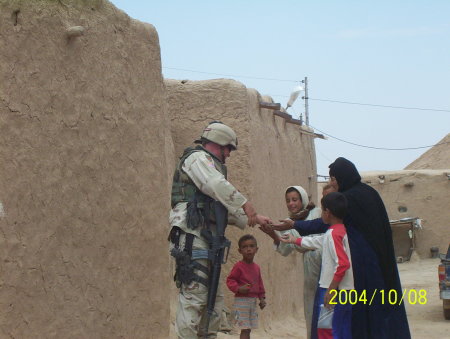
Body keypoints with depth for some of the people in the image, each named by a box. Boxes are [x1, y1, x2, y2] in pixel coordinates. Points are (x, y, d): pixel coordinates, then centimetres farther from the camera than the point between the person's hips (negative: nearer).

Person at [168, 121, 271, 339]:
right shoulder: (198, 158, -2)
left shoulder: (210, 165, 29)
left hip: (206, 239, 11)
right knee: (194, 296, -15)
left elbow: (224, 207, 29)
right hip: (192, 238, -11)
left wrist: (252, 219, 23)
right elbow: (217, 185, -20)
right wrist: (245, 204, -16)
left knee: (214, 298, 11)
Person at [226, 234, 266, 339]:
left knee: (248, 329, 13)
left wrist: (262, 298, 13)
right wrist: (238, 288, -27)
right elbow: (230, 280, -12)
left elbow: (260, 284, 18)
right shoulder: (238, 266, -11)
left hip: (253, 301, 7)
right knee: (245, 329, -10)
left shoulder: (256, 267, 10)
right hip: (242, 300, -7)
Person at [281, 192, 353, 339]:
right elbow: (316, 242, 30)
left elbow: (343, 264, -24)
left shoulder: (333, 233, -14)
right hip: (346, 292, 9)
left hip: (334, 291, -9)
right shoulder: (342, 230, 14)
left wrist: (331, 289, -21)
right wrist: (294, 240, 40)